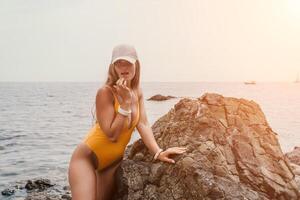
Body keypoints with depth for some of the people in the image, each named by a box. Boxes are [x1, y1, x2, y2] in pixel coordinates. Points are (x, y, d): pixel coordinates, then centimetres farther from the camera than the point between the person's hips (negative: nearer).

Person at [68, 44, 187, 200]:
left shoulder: (137, 92, -1)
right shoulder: (106, 92, -22)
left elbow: (143, 124, -6)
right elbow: (112, 135, -24)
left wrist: (158, 152, -18)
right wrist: (126, 102, -28)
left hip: (113, 161, 6)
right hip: (87, 158, -6)